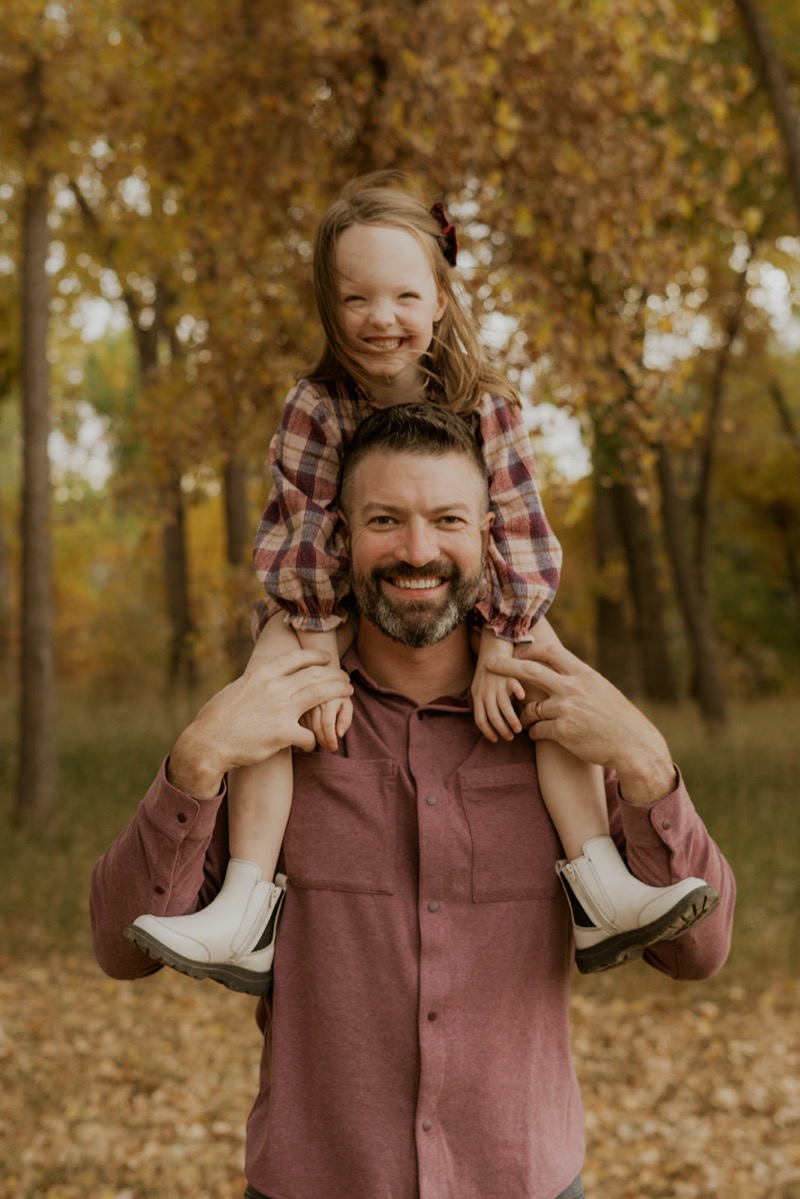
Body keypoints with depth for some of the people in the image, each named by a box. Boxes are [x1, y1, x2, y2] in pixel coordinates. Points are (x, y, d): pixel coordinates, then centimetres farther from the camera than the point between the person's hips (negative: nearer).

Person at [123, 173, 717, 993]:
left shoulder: (487, 407, -16)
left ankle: (599, 891, -22)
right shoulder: (315, 410, -18)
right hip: (339, 611, -1)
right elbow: (295, 544, -20)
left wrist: (497, 654, -23)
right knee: (273, 664, -29)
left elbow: (520, 539, -16)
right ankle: (248, 908, -30)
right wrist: (320, 665, -28)